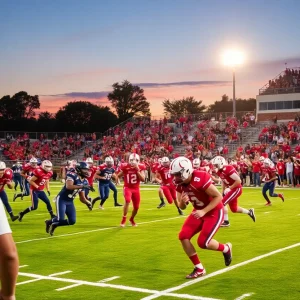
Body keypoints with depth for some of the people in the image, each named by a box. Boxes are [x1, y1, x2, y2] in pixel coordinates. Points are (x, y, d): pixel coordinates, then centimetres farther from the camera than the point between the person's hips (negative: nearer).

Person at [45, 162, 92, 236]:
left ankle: (54, 225, 19)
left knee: (72, 221, -1)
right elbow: (68, 186, -35)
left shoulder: (84, 181, 7)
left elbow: (82, 198, 13)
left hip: (70, 202, 8)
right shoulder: (72, 175, -16)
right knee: (60, 219, -18)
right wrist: (81, 186, -35)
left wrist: (88, 203, -2)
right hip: (61, 199, -8)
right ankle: (49, 222, 16)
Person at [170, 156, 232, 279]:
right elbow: (182, 207, 1)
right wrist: (182, 202, -23)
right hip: (199, 212, 7)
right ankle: (199, 269, 7)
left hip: (214, 212, -7)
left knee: (203, 242, -14)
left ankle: (226, 248, 19)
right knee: (183, 236, -7)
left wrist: (204, 211, -28)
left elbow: (218, 197, -24)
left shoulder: (201, 179, -31)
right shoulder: (180, 183, -7)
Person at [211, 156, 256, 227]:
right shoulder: (219, 171, 2)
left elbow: (238, 181, -26)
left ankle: (226, 221, 0)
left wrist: (229, 188, -21)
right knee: (234, 209, 15)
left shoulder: (228, 169, -26)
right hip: (231, 189, 9)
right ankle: (249, 212, 34)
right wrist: (223, 192, 8)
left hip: (236, 189, -9)